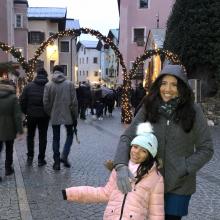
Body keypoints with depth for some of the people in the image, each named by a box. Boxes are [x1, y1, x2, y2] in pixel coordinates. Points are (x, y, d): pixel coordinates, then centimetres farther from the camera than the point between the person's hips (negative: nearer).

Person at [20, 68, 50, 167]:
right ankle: (41, 159, 12)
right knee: (42, 137, 9)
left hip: (31, 115, 1)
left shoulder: (29, 86, -2)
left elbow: (22, 100, -3)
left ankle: (30, 156, 15)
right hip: (44, 115, -1)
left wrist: (25, 112, 8)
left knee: (30, 136, 18)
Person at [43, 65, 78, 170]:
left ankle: (57, 162, 13)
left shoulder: (48, 85, -3)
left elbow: (45, 102, -4)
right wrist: (75, 116, 3)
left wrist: (49, 114, 11)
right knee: (69, 134, 17)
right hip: (68, 115, -1)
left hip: (55, 116, 1)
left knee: (56, 138, 11)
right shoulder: (69, 84, -5)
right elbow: (74, 101, -6)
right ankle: (64, 156, 2)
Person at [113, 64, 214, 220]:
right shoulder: (148, 108, -7)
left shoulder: (193, 110, -11)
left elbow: (206, 149, -6)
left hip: (179, 185, -1)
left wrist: (182, 170, -15)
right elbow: (127, 137, -9)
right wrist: (121, 165, -26)